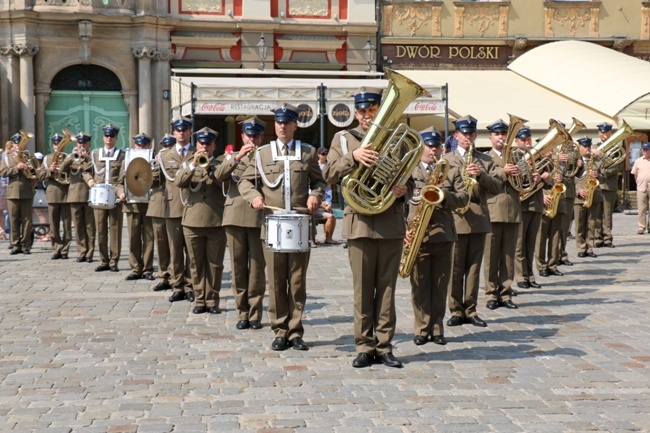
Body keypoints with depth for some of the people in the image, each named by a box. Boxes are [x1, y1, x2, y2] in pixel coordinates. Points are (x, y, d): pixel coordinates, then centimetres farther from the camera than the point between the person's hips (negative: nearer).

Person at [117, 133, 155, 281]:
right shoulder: (126, 161, 13)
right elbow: (120, 182, 13)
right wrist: (121, 193, -4)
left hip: (149, 204, -2)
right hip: (131, 204, 2)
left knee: (148, 238, 2)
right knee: (133, 239, 4)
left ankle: (148, 270, 9)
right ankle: (136, 269, 11)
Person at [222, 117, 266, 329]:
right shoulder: (232, 156, 15)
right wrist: (238, 157, -14)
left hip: (258, 218, -2)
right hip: (234, 216, 2)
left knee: (257, 268, -2)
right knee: (238, 267, 3)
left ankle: (255, 314, 7)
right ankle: (242, 313, 10)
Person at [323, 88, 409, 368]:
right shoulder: (344, 138, 9)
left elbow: (409, 178, 17)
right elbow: (329, 176, -3)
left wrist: (404, 189, -6)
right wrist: (353, 157, -19)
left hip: (391, 222, 1)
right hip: (360, 222, -1)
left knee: (387, 287, 4)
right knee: (363, 289, 2)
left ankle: (384, 346, 11)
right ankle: (364, 347, 10)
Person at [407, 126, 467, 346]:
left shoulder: (452, 171, 13)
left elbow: (463, 197, 2)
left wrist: (444, 195, -16)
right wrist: (404, 228, -14)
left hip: (444, 235, 2)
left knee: (440, 285, 6)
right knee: (420, 285, 2)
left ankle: (437, 329, 13)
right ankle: (422, 329, 9)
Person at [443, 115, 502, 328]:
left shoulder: (486, 160, 13)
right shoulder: (446, 160, 8)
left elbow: (497, 186, 3)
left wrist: (481, 175, -13)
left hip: (479, 219, 2)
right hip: (455, 219, -2)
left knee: (474, 268, 5)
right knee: (454, 268, -1)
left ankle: (471, 310, 11)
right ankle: (456, 310, 6)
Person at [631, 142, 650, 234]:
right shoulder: (638, 161, 10)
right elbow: (635, 174, 16)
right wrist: (639, 183, 6)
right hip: (641, 188, 1)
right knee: (641, 209, 1)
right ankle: (641, 227, 5)